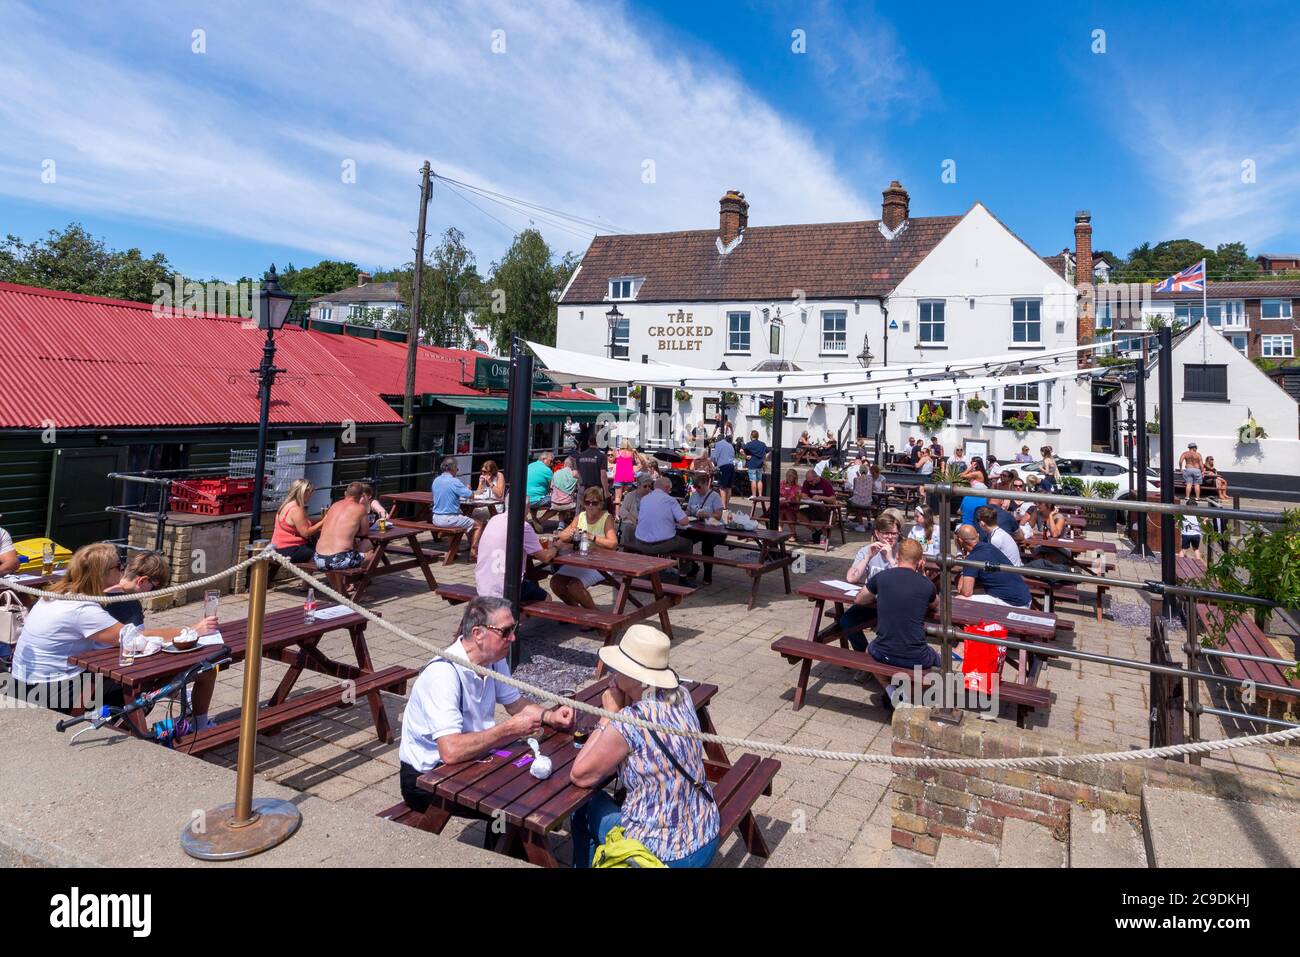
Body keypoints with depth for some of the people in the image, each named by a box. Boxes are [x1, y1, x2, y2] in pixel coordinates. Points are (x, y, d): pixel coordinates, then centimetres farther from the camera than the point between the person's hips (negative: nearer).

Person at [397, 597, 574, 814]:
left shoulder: (493, 660, -4)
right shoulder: (444, 674, -30)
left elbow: (515, 704, 9)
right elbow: (451, 751, -38)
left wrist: (550, 716, -10)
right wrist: (509, 729, -28)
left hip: (466, 758, 8)